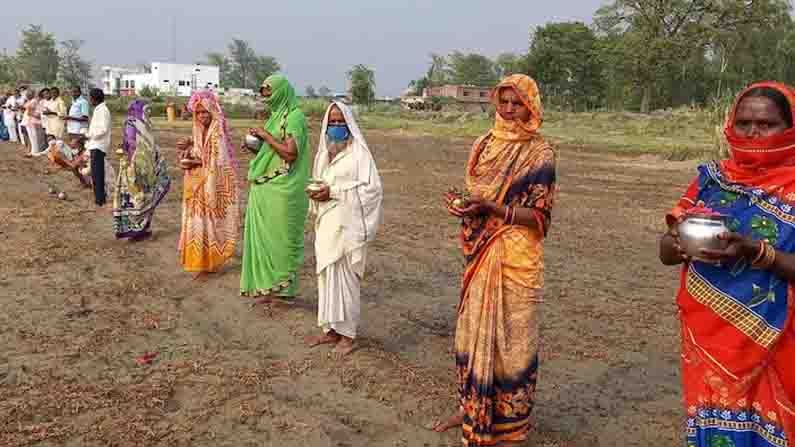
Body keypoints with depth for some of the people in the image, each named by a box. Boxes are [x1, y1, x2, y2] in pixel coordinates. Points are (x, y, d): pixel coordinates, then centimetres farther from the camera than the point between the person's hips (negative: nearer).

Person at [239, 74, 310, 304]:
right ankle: (269, 285, 21)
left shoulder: (295, 116, -12)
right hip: (265, 189, 9)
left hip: (282, 191, -9)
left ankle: (282, 288, 9)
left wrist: (266, 135, -15)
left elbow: (290, 154, -22)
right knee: (265, 237, 12)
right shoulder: (278, 115, 14)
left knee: (279, 238, -1)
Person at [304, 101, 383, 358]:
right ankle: (331, 330, 19)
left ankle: (347, 334, 9)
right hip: (326, 223, 7)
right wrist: (316, 192, -3)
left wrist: (335, 191, -17)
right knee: (327, 275, 8)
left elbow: (371, 187, -14)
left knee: (344, 277, -3)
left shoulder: (358, 152, -6)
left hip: (348, 224, -6)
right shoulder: (324, 151, 14)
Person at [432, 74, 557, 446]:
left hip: (517, 258, -5)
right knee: (473, 329, 13)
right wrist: (462, 203, -5)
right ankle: (472, 407, 30)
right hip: (481, 253, 6)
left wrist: (489, 206, -24)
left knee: (510, 335, 4)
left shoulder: (540, 154, -9)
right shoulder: (484, 144, 8)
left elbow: (539, 216, -14)